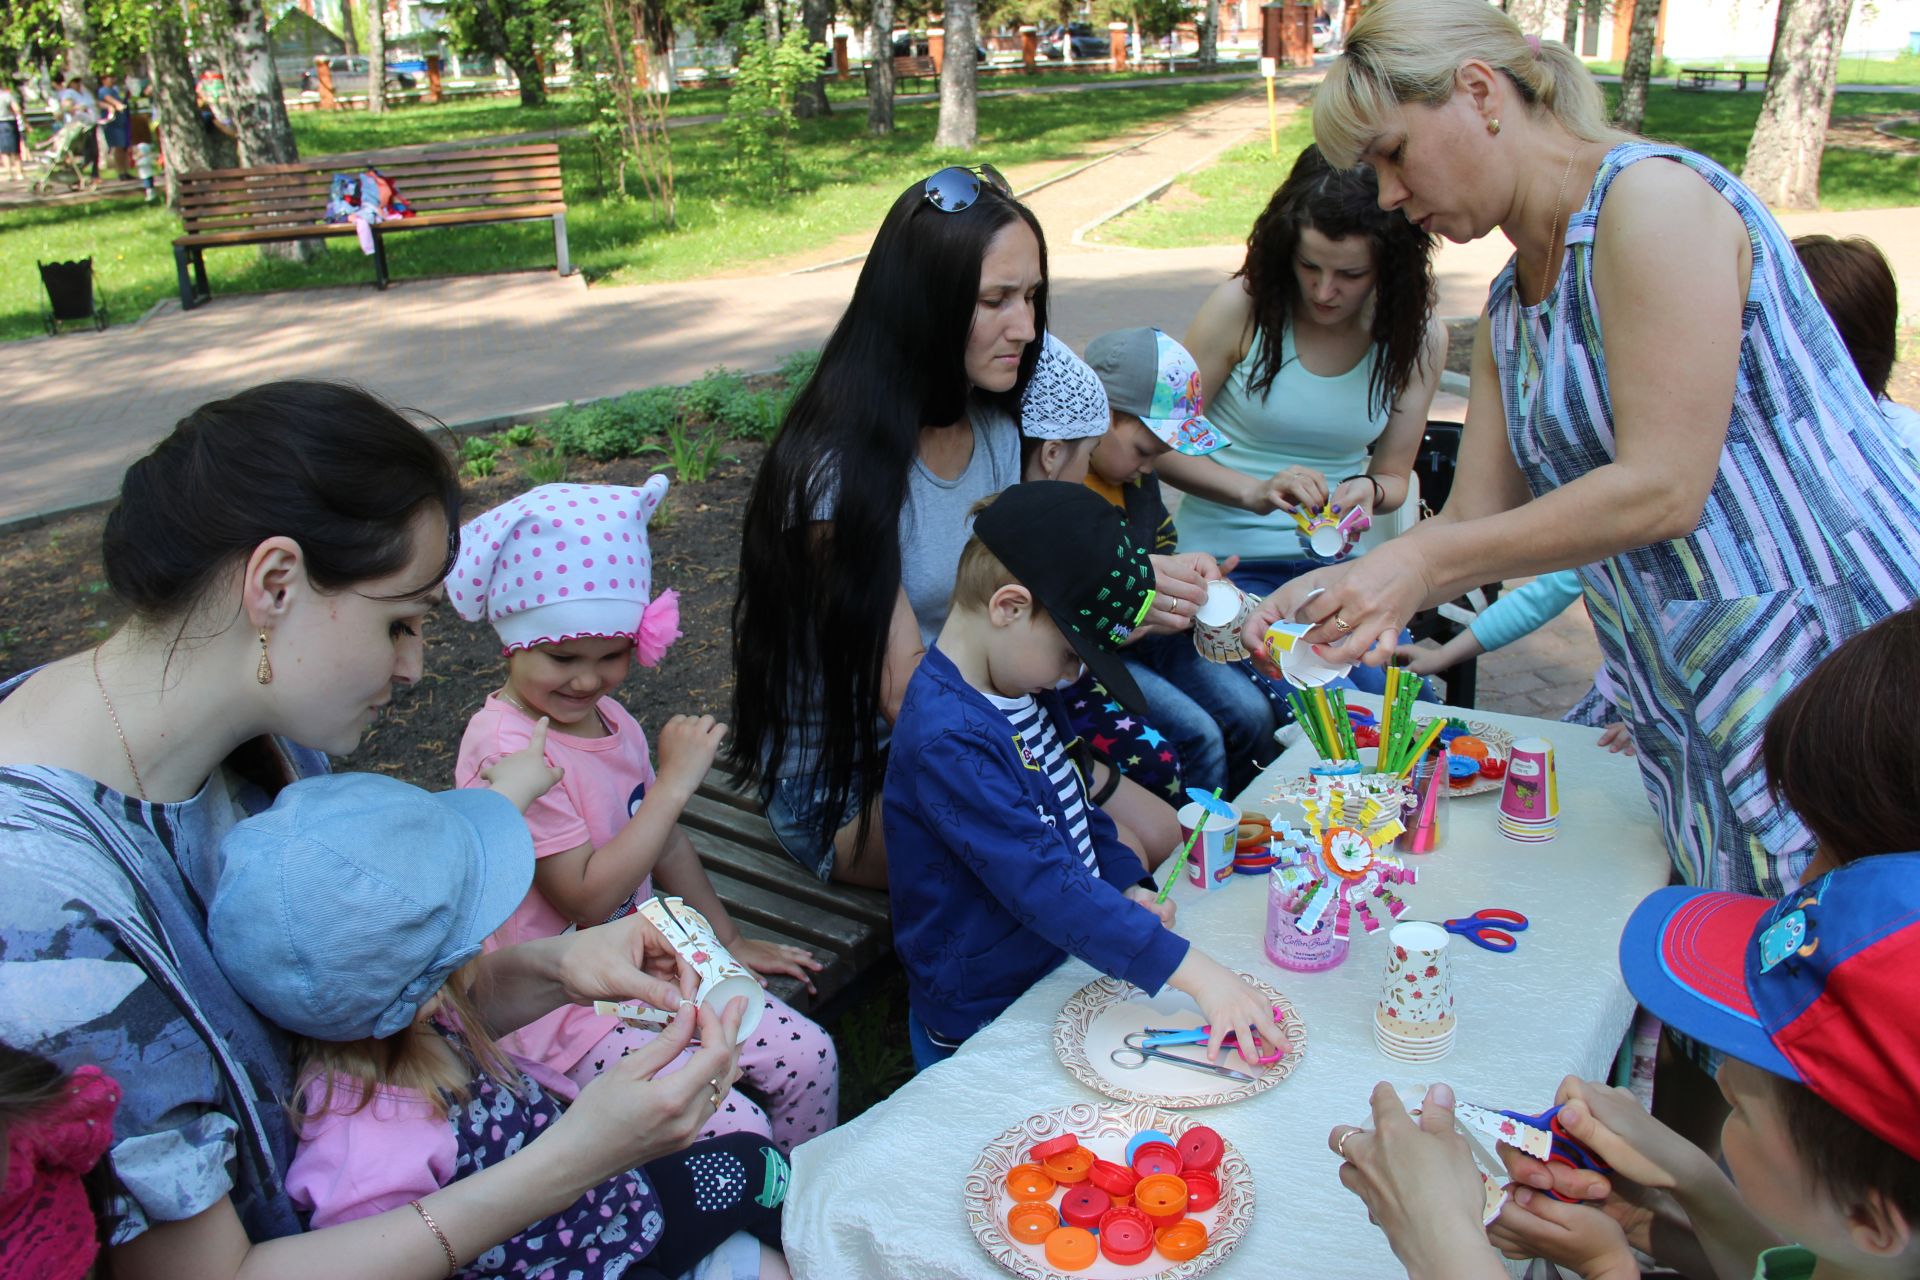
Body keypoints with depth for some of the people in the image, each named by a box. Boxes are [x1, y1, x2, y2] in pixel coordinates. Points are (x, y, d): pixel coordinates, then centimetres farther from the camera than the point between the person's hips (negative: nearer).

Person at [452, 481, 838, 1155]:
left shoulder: (609, 718, 4)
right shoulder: (506, 747, -22)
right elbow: (585, 896, -25)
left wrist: (728, 938, 19)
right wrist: (676, 780, -24)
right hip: (558, 1000, -8)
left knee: (809, 1057, -2)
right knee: (735, 1127, -19)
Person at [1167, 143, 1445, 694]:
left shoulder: (1419, 337, -1)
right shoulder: (1243, 305, -11)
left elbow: (1394, 475, 8)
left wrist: (1370, 491, -17)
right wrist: (1254, 492, -25)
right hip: (1227, 558, -3)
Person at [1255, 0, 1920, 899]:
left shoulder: (1652, 198, -13)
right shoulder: (1508, 315, 13)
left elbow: (1660, 489, -20)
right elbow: (1475, 522, 12)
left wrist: (1421, 564, -18)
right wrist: (1342, 586, -4)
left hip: (1838, 673, -7)